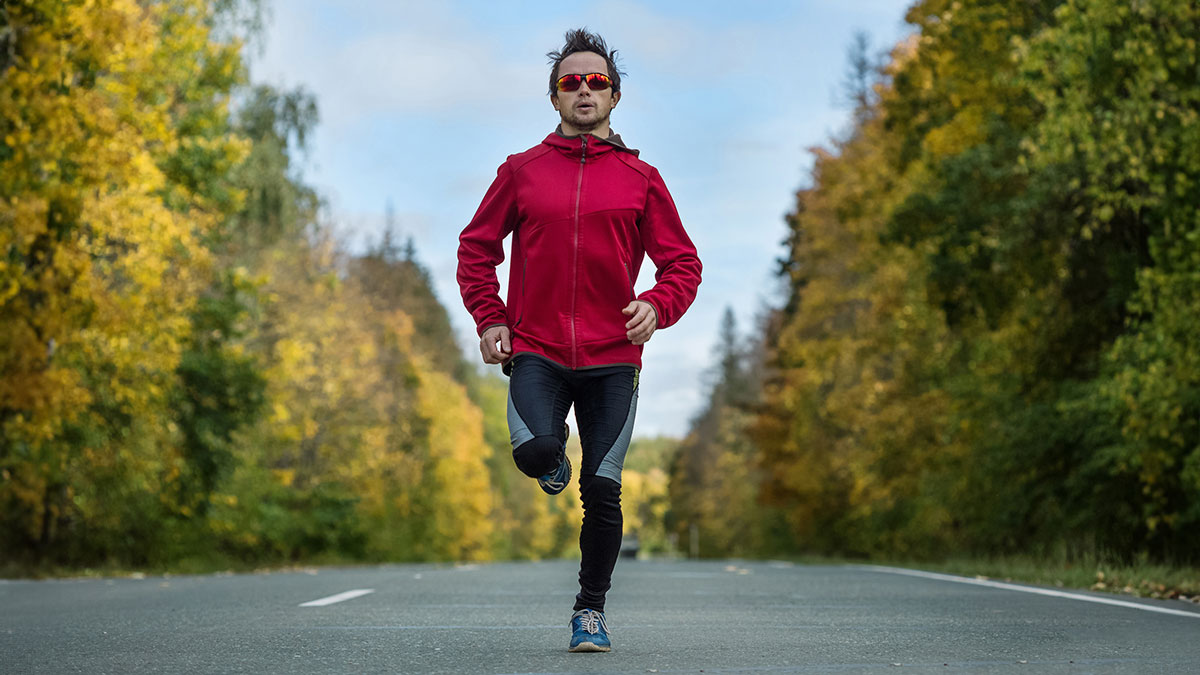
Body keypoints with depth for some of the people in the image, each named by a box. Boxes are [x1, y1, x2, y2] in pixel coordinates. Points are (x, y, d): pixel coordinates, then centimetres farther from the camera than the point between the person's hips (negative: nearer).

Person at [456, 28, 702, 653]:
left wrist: (656, 305, -11)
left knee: (602, 489, -2)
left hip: (612, 357, 0)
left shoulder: (640, 179, 7)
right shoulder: (522, 171, 7)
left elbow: (683, 262, 9)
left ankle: (591, 608, 16)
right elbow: (476, 247, 14)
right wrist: (489, 318, 2)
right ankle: (552, 458, 14)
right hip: (535, 350, 0)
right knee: (535, 449, -25)